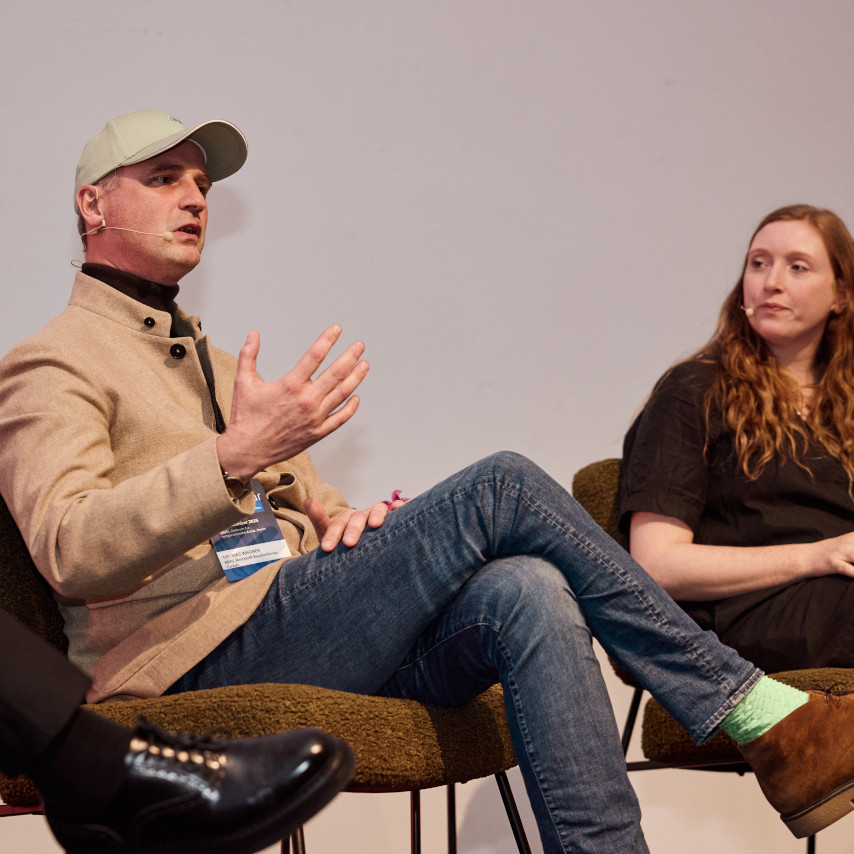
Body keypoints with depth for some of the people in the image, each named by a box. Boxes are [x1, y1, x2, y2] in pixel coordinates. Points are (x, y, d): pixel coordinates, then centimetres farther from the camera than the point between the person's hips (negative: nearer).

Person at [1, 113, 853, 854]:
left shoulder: (211, 361, 32)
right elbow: (70, 550, -14)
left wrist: (338, 519, 3)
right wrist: (236, 457, -26)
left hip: (310, 636, 7)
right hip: (201, 656, -7)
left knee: (526, 592, -25)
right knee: (502, 488, -21)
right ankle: (760, 718, -14)